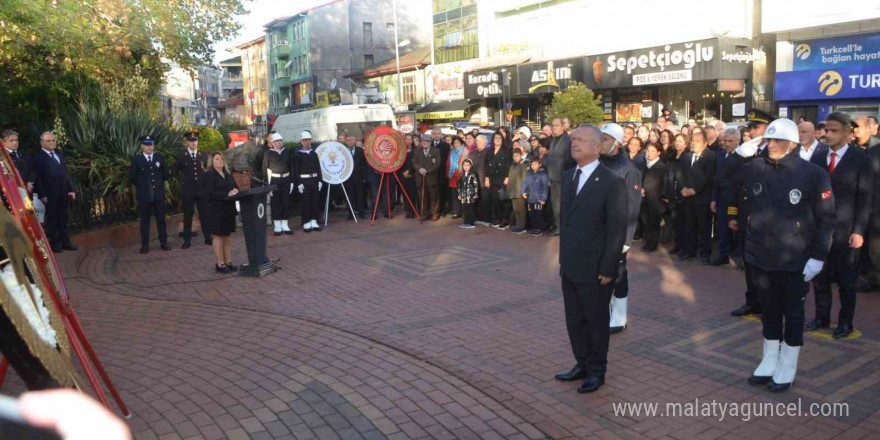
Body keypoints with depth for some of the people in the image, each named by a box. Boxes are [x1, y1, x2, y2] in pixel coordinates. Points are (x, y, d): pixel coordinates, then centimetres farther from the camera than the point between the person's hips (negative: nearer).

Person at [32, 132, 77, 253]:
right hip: (49, 194, -6)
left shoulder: (60, 155, 17)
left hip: (63, 193, 6)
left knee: (63, 218, 10)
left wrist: (71, 189, 7)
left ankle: (65, 241, 15)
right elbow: (37, 178, -8)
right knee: (52, 219, 2)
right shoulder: (38, 157, -5)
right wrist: (42, 195, -14)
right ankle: (54, 243, 8)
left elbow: (66, 173, 16)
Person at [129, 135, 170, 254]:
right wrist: (141, 186, 4)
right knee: (145, 221, 5)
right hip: (144, 195, -2)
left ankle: (163, 243, 14)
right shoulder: (136, 159, -2)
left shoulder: (159, 157, 5)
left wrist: (159, 184, 10)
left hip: (158, 194, 2)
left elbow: (165, 173, 15)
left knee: (161, 219, 7)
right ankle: (145, 245, 10)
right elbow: (131, 177, 0)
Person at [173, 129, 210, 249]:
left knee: (204, 214, 5)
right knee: (188, 216, 4)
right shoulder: (181, 156, 1)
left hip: (202, 189, 1)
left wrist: (205, 180, 5)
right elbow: (174, 171, 10)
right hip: (188, 190, -1)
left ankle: (208, 238, 13)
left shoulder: (203, 156, 6)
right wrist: (182, 179, 1)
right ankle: (187, 240, 10)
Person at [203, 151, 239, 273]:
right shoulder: (209, 175, -7)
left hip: (228, 209, 7)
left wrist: (235, 192, -10)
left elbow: (235, 187, 14)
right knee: (218, 236, -1)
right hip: (216, 210, -7)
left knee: (227, 236, 10)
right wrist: (227, 195, -26)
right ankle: (219, 264, 5)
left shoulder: (228, 174, 15)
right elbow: (210, 193, -18)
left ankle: (228, 262, 18)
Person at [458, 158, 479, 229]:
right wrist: (459, 194, 16)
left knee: (470, 209, -3)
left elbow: (476, 185, -9)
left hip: (471, 196, -6)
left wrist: (475, 194, -12)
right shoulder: (462, 175, 14)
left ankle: (471, 223, 3)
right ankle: (466, 222, 15)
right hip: (463, 196, 6)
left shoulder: (473, 175, -6)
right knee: (464, 209, 7)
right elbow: (460, 185, 19)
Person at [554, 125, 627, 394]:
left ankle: (597, 371, 25)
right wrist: (563, 257, 11)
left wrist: (607, 269, -15)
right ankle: (583, 364, 32)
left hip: (594, 269, -6)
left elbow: (617, 229, -14)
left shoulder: (612, 182, -13)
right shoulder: (568, 177, 9)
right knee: (575, 320, 15)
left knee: (596, 321, 9)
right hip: (569, 266, 7)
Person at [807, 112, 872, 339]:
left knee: (846, 279, 8)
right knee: (820, 277, 10)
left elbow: (865, 198, -6)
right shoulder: (817, 159, 7)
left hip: (845, 230, -3)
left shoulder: (861, 160, -4)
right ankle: (822, 317, 23)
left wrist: (858, 231, -12)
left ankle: (845, 322, 20)